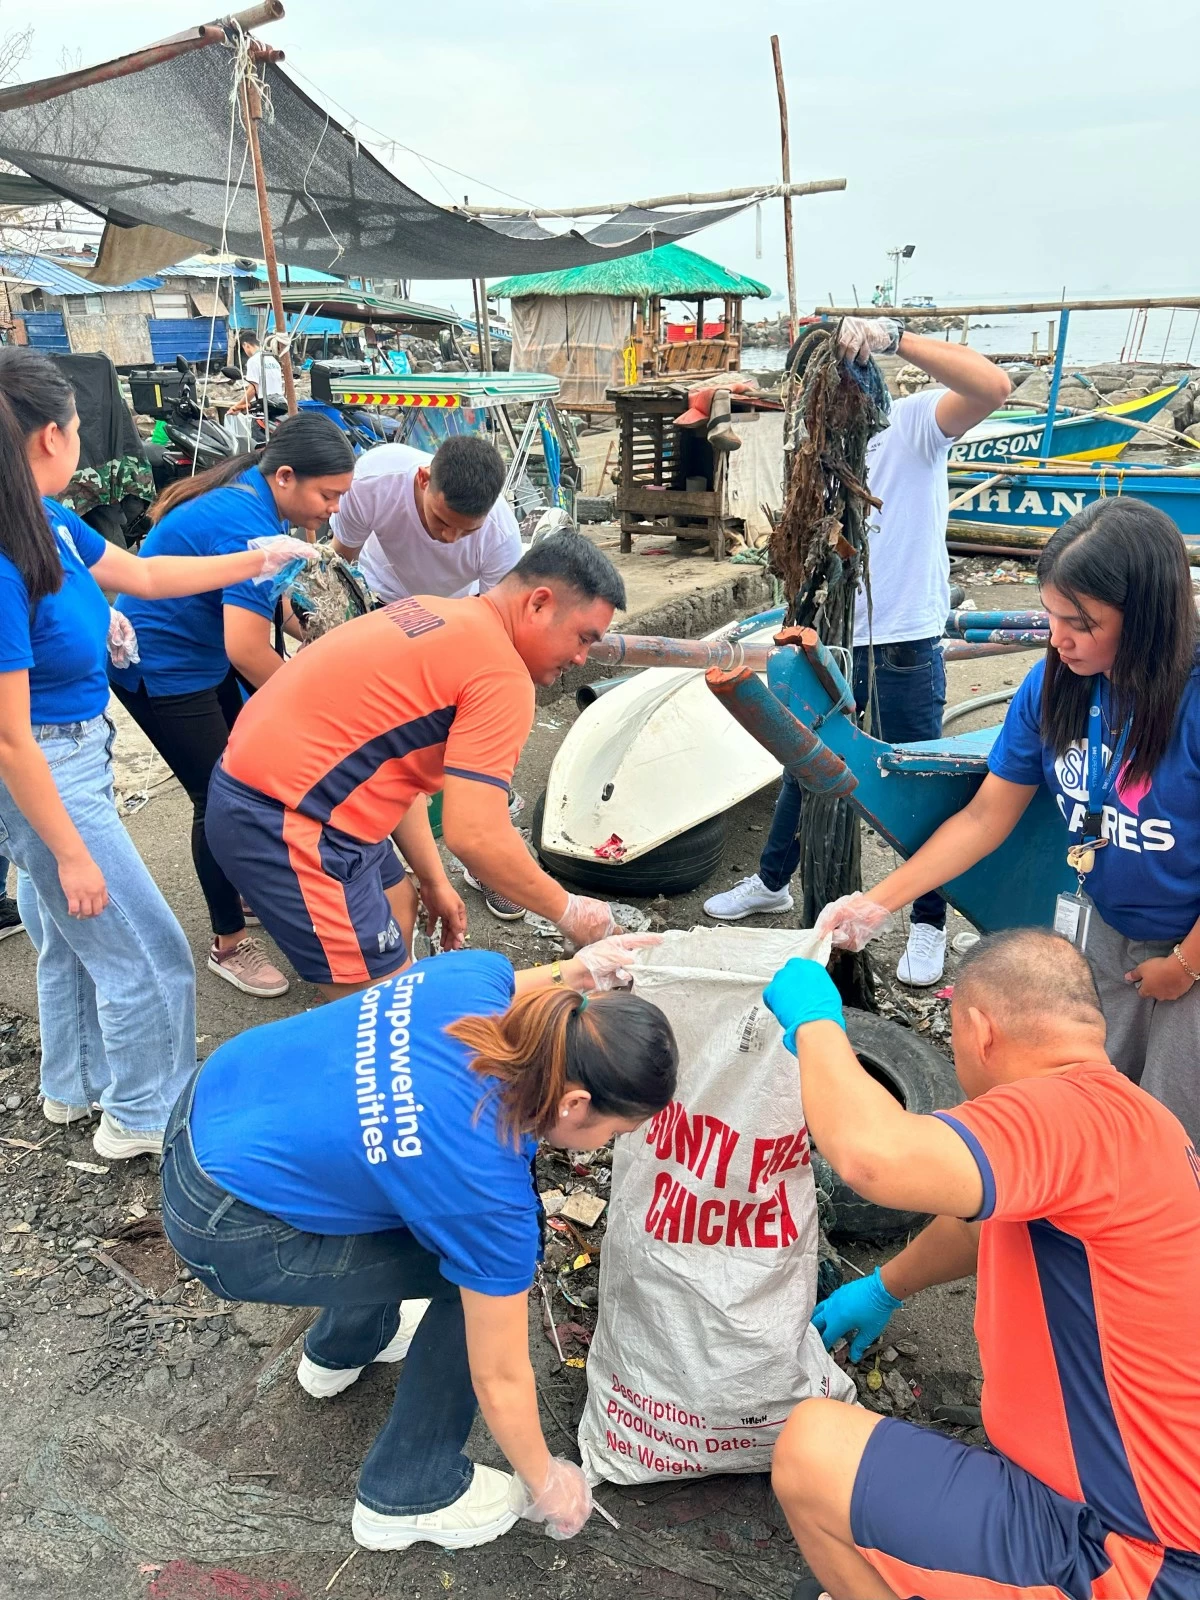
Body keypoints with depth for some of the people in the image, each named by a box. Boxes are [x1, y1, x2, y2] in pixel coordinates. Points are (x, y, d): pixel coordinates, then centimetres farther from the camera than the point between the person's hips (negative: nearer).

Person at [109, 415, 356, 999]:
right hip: (162, 671, -9)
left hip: (199, 654, 10)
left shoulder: (252, 495, 0)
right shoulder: (248, 527, -29)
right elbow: (247, 649, -34)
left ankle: (250, 885, 37)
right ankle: (229, 943, 12)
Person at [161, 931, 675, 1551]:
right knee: (483, 1273, -2)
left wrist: (569, 973, -1)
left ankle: (340, 1348, 45)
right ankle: (409, 1495, 17)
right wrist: (544, 1484, 8)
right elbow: (498, 1378, -11)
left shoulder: (478, 977, -15)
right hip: (226, 1232, -7)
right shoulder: (493, 1194, -27)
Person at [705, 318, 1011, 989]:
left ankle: (929, 922, 26)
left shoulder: (915, 424, -12)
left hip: (906, 648, -5)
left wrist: (895, 335, -37)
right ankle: (772, 882, 42)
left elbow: (992, 386, -31)